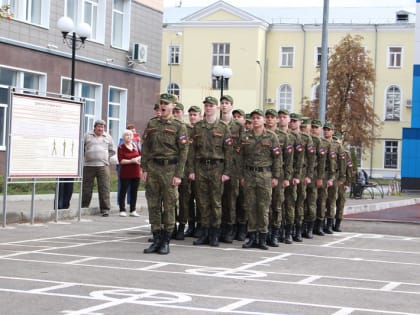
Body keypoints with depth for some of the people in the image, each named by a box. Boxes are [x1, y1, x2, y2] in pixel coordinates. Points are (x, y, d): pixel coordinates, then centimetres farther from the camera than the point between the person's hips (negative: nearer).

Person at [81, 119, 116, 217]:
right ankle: (84, 207, 13)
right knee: (86, 187, 3)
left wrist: (105, 158, 10)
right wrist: (86, 157, 7)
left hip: (103, 166, 0)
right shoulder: (87, 136, 9)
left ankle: (105, 209, -4)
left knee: (104, 188, -6)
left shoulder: (108, 137, 13)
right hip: (88, 165, 0)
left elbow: (112, 151, 19)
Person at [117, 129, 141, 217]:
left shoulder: (136, 146, 11)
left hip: (136, 173, 5)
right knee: (123, 191, 0)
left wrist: (139, 158, -4)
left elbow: (140, 155, 19)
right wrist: (131, 161, -19)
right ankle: (122, 210, 5)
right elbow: (121, 161, -11)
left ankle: (133, 211, 13)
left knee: (134, 192, 7)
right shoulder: (121, 147, -4)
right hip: (125, 174, -5)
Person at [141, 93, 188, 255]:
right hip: (152, 167, 4)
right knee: (153, 205, 4)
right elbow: (145, 147, 12)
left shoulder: (179, 126, -1)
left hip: (169, 168, -4)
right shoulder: (152, 124, 11)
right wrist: (144, 168, 3)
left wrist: (178, 175, -11)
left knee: (169, 205, -1)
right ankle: (156, 240, 11)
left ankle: (166, 242, 6)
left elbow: (183, 151, -5)